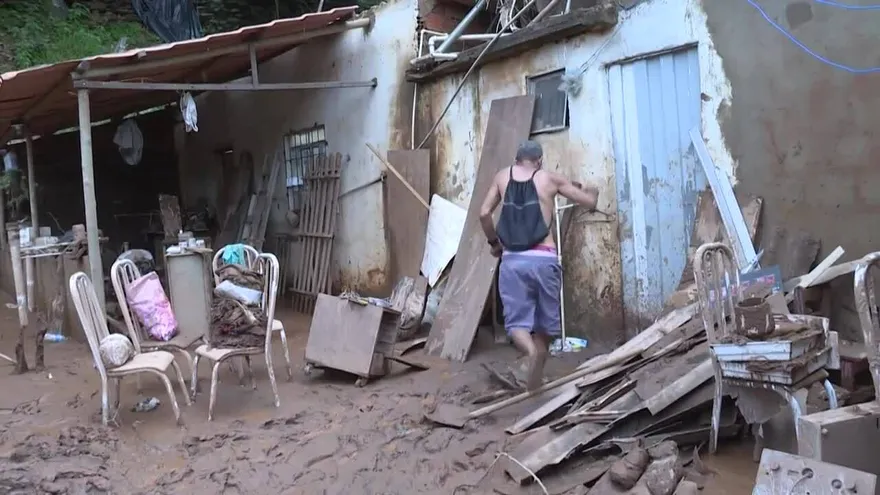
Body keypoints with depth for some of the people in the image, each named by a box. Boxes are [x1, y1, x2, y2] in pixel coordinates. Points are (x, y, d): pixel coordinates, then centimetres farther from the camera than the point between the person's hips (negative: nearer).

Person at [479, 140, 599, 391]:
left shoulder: (503, 176, 12)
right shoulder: (550, 178, 8)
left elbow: (484, 213, 6)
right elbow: (590, 202, 13)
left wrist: (493, 242, 21)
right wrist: (591, 190, 36)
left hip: (512, 260, 1)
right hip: (543, 259, -1)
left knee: (516, 320, 4)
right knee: (544, 321, 13)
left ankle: (530, 350, -30)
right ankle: (533, 386, 19)